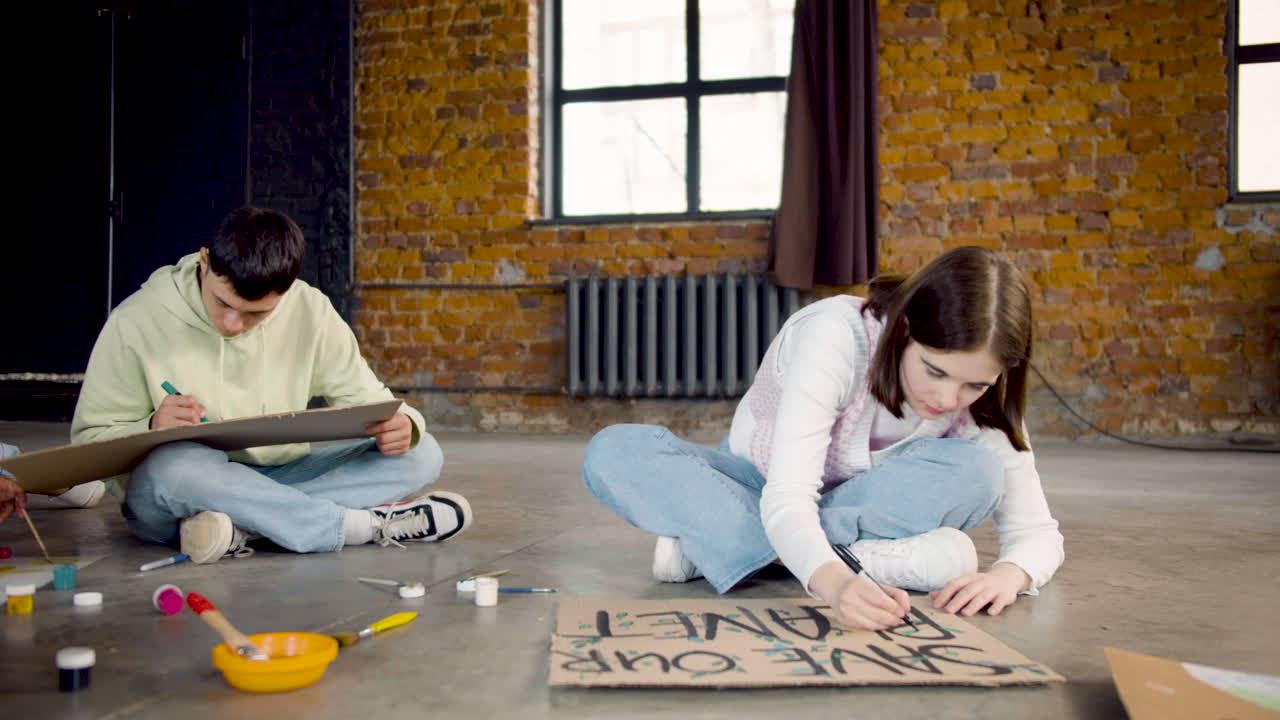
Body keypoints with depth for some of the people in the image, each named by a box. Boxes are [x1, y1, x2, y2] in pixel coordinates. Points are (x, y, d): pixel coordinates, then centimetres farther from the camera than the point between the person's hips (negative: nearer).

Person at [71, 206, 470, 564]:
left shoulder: (310, 311, -5)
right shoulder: (136, 323, -11)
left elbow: (366, 398, 1)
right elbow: (89, 440, -6)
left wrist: (401, 425, -23)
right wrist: (151, 429, -28)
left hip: (279, 479, 3)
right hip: (164, 494, -3)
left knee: (422, 454, -13)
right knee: (173, 465, -39)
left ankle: (242, 528, -28)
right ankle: (370, 524, -28)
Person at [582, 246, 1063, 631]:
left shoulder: (982, 400, -18)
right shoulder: (835, 336, -31)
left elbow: (1038, 532, -15)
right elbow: (786, 498, -39)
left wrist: (1007, 575, -39)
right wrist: (834, 581, -58)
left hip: (864, 500, 3)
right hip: (762, 490, -2)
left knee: (977, 471, -31)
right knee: (613, 454, -30)